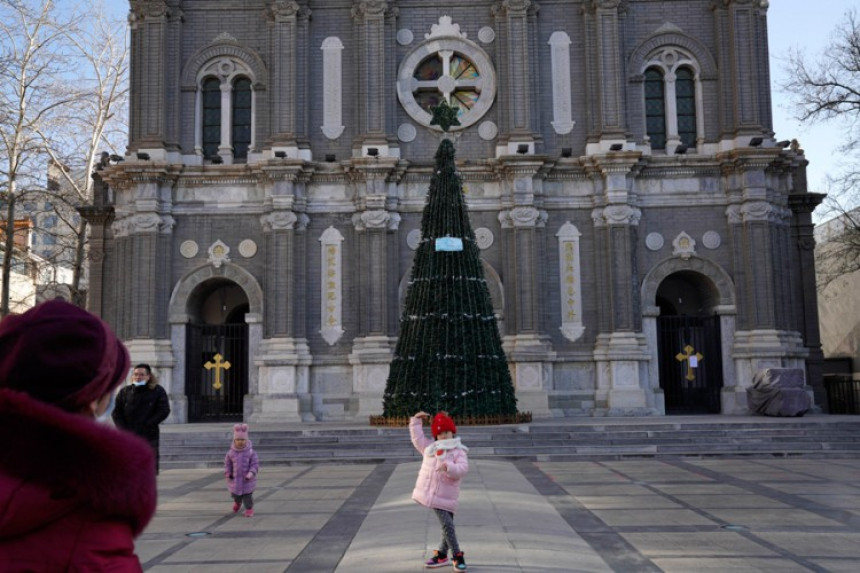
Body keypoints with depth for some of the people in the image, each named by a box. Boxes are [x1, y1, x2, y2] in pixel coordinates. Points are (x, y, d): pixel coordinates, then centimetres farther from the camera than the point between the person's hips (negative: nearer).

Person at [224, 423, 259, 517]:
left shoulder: (250, 452, -13)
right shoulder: (231, 453, -7)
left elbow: (255, 464, -12)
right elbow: (227, 464, 2)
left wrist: (251, 473, -24)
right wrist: (228, 473, -8)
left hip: (247, 479, -3)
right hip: (235, 478, 3)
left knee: (247, 495, 1)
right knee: (235, 494, 19)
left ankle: (249, 509, 19)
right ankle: (237, 502, 51)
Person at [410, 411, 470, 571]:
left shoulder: (458, 451, -4)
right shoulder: (430, 447, 13)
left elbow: (463, 468, -19)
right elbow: (417, 437, 24)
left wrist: (449, 467, -35)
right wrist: (416, 421, 19)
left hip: (445, 496, -3)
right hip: (429, 493, 3)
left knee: (447, 525, -4)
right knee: (446, 525, -1)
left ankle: (441, 554, 14)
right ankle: (457, 555, 10)